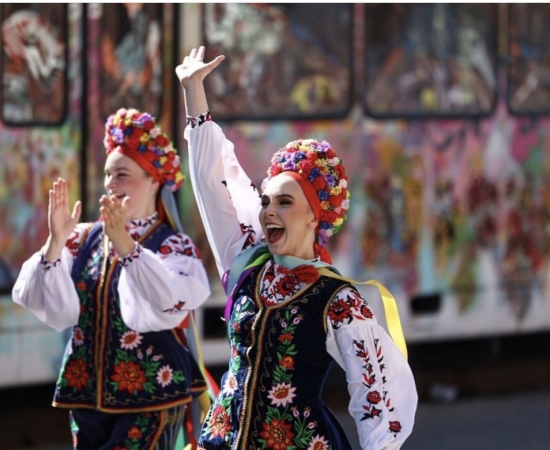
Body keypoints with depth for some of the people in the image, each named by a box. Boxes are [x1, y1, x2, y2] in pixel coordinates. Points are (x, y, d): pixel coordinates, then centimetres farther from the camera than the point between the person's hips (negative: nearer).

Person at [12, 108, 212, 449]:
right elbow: (55, 310, -4)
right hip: (87, 392, 5)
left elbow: (169, 305, -25)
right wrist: (56, 242, -17)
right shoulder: (84, 239, 7)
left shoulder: (174, 246, -6)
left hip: (151, 396, -5)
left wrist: (123, 242, -30)